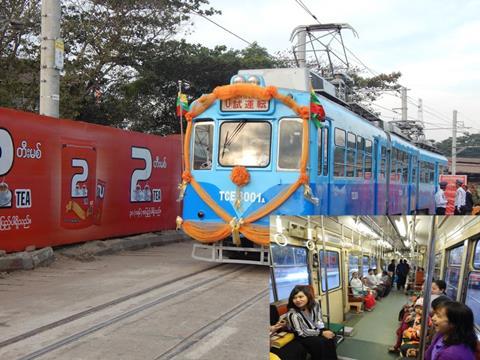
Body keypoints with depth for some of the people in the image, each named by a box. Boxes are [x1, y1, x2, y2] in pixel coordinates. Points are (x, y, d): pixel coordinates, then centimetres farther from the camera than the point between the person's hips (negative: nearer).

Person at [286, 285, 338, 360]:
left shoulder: (315, 304, -12)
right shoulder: (293, 314, -30)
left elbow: (319, 320, 5)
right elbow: (302, 333, -24)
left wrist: (323, 330, -14)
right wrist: (321, 333, -22)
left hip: (315, 329, 6)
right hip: (303, 337, -6)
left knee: (331, 337, -16)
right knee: (320, 343, -26)